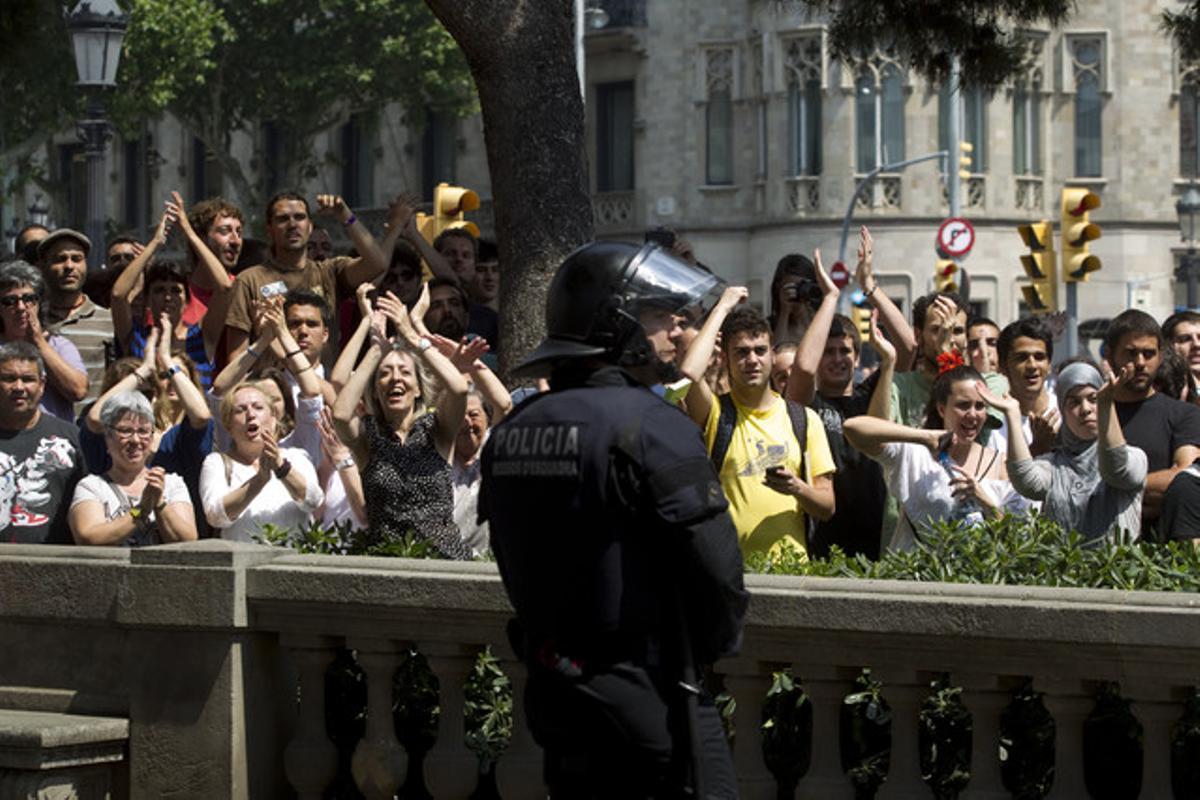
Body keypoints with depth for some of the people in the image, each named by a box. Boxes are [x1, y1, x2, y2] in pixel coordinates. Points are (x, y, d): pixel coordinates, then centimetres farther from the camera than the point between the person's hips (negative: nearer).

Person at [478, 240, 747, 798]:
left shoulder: (510, 433, 8)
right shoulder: (649, 427, -17)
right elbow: (714, 563, -18)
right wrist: (716, 646, 0)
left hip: (551, 688, 8)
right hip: (646, 695, -8)